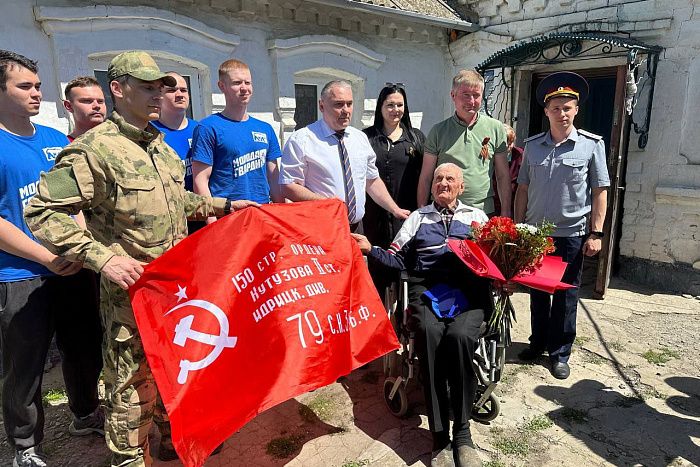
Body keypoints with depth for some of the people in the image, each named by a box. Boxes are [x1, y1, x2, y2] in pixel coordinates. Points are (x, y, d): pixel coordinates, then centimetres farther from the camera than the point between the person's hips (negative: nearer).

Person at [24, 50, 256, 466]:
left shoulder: (159, 144, 10)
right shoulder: (95, 148, -15)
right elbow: (42, 212, -17)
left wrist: (222, 205, 15)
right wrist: (102, 258, -25)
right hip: (131, 291, -7)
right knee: (134, 384, 6)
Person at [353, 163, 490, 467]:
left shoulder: (476, 217, 25)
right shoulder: (418, 217, 26)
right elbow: (398, 259, 17)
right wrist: (371, 249, 2)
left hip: (468, 291, 0)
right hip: (426, 289, 0)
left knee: (459, 336, -33)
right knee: (429, 332, -33)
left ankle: (462, 431, -17)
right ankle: (440, 436, -22)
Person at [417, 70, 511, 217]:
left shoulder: (496, 128, 4)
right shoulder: (438, 131, 2)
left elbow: (503, 176, 6)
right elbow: (426, 177, 4)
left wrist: (506, 213, 2)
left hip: (484, 212, 1)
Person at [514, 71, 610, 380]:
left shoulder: (592, 144, -3)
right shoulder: (532, 145, 4)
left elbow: (600, 191, -2)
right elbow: (523, 189, 8)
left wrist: (596, 233, -7)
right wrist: (517, 227, 4)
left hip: (572, 234, -2)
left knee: (565, 296, 7)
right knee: (537, 292, 14)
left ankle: (560, 353, 21)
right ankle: (538, 342, 31)